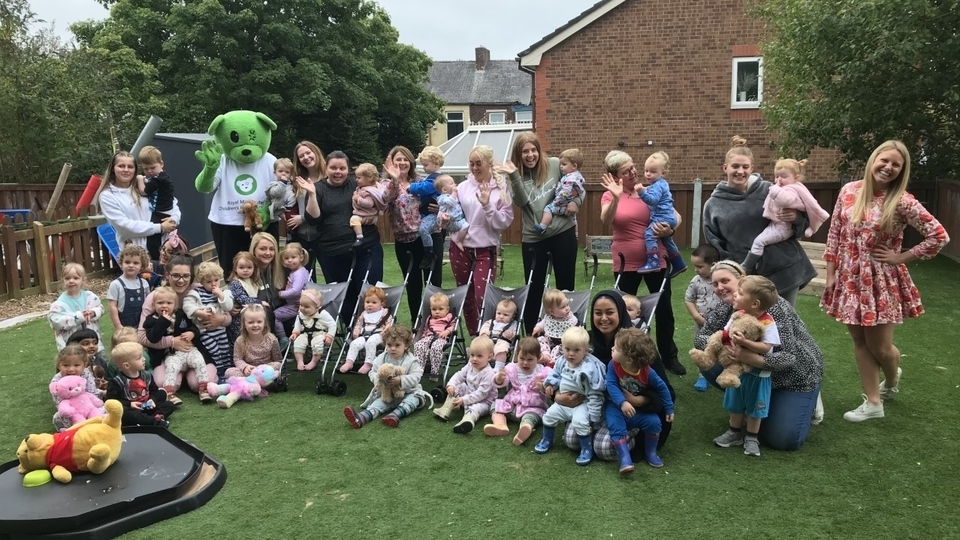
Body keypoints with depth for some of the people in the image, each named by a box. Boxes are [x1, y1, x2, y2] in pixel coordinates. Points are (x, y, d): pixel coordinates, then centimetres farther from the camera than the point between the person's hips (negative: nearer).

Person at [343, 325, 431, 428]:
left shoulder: (411, 361, -10)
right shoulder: (381, 359, 2)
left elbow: (415, 378, -19)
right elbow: (372, 373, 5)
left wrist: (400, 380, -34)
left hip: (408, 392, -1)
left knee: (415, 397, -32)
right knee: (378, 403, -24)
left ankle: (396, 414, -56)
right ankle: (361, 417, -53)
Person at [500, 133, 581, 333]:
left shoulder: (555, 165, -3)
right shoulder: (518, 175, 1)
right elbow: (522, 201, -16)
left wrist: (576, 201, -10)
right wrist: (514, 175, -26)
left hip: (563, 232, 0)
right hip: (533, 238, 1)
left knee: (565, 286, 9)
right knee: (533, 289, 6)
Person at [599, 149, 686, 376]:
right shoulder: (610, 195, -3)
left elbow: (676, 216, 0)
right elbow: (606, 220, -23)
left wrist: (670, 229, -22)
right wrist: (616, 198, -39)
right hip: (626, 263, -1)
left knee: (663, 308, 11)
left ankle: (669, 356, 27)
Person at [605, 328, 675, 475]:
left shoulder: (647, 372, -18)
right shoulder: (613, 365, -20)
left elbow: (661, 388, -5)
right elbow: (611, 385, -24)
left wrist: (669, 409, 0)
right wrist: (622, 403, -39)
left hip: (639, 408, 1)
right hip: (616, 405, -1)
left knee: (654, 422, -16)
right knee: (615, 425, -27)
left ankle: (650, 453, 8)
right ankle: (625, 458, -23)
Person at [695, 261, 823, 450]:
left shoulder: (772, 306, -29)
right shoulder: (725, 310, -9)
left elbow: (788, 357, -34)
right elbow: (700, 338, -10)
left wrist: (751, 358, -53)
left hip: (796, 372, -6)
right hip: (757, 372, 6)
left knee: (782, 439, -14)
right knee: (710, 365, -15)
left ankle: (807, 403, 16)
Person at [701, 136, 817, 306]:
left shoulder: (768, 190, 1)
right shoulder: (713, 205, 1)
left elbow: (805, 222, 8)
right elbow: (715, 250, 4)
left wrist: (796, 217, -15)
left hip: (786, 270, 1)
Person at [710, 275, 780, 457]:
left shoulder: (767, 322, -23)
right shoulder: (736, 315, -7)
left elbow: (766, 348, -28)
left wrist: (744, 342, -37)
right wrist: (729, 338, -24)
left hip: (757, 373, -5)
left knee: (754, 407, 12)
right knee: (735, 403, 19)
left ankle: (751, 438, 29)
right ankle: (734, 433, 37)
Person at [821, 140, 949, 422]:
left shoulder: (902, 201, -12)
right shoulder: (849, 191, -1)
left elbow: (939, 236, -10)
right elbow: (834, 235, 4)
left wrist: (901, 257, -9)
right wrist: (830, 275, 3)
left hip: (882, 282, -3)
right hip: (850, 279, 4)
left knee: (880, 346, 5)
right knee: (860, 342, 10)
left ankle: (892, 379, 40)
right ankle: (873, 403, 24)